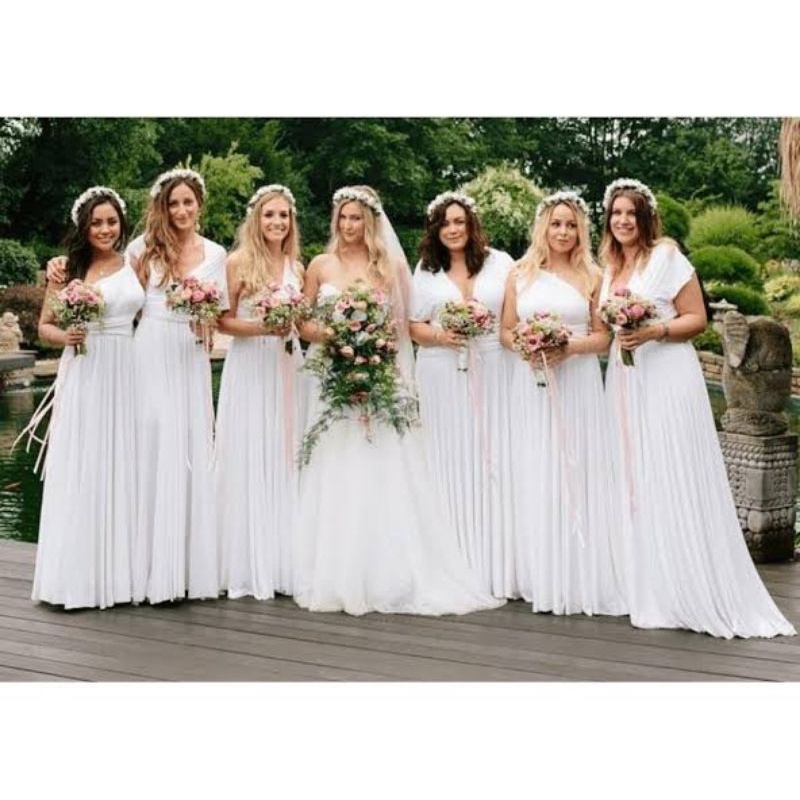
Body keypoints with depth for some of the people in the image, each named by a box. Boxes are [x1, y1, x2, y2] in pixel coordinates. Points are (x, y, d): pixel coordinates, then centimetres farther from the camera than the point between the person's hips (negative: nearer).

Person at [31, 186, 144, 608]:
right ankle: (78, 573, 7)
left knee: (121, 468, 7)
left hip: (126, 375, 3)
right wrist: (65, 336, -13)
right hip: (83, 375, -2)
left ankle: (118, 570, 17)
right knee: (80, 470, -1)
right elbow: (44, 326, 6)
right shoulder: (69, 269, 2)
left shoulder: (135, 266, 9)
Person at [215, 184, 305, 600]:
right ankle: (249, 566, 6)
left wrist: (292, 329, -1)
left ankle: (284, 562, 14)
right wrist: (263, 328, -17)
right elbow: (224, 321, -5)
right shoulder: (239, 261, -3)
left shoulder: (296, 267, 12)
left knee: (285, 461, 6)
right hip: (248, 368, -4)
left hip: (287, 367, 5)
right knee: (248, 462, -2)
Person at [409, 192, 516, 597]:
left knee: (494, 460, -3)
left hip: (492, 376, -1)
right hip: (442, 377, 1)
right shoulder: (426, 270, 12)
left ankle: (497, 565, 4)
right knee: (451, 464, 1)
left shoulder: (500, 263, 7)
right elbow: (414, 325, 10)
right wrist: (439, 336, -9)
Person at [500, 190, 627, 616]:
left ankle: (581, 578, 6)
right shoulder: (520, 274, 9)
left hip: (578, 382, -1)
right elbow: (505, 331, 10)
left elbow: (603, 337, 3)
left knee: (577, 471, -2)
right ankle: (542, 577, 10)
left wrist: (570, 347, -14)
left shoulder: (591, 276, 5)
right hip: (531, 384, 2)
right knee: (534, 475, 2)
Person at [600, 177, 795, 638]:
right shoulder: (611, 268, 16)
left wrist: (654, 332, -21)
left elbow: (697, 319, -8)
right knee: (634, 482, 7)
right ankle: (649, 587, 16)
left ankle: (690, 590, 2)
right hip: (625, 380, 7)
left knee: (672, 479, -6)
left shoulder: (666, 257, -4)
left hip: (666, 379, -7)